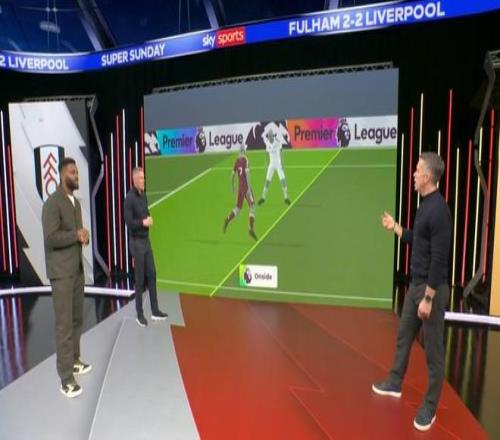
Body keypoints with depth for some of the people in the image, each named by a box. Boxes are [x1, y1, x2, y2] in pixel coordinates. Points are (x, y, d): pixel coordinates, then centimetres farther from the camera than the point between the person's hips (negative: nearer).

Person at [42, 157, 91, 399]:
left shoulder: (76, 202, 14)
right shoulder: (52, 203, -13)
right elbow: (50, 239, -22)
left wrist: (84, 236, -2)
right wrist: (77, 235, -14)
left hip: (77, 269, 8)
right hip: (61, 272, -8)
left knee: (77, 319, 15)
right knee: (64, 324, -4)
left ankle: (74, 361, 30)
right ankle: (66, 379, 4)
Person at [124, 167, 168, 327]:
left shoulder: (144, 195, 10)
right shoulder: (129, 198, -16)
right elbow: (129, 222, -21)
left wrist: (149, 220, -3)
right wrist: (143, 222, -16)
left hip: (147, 240, 8)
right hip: (136, 242, -8)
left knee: (152, 275, 10)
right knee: (140, 278, 0)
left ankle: (155, 311, 19)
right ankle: (139, 315, 13)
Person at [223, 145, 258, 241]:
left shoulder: (237, 161, 8)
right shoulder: (245, 159, -9)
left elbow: (232, 175, 13)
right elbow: (247, 173, -19)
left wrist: (232, 186, 23)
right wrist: (249, 187, -20)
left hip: (240, 186, 6)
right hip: (246, 186, -6)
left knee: (238, 207, 16)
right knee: (252, 206, 1)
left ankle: (227, 220, -5)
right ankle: (251, 228, -6)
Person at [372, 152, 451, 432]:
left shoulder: (439, 209, -22)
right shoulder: (425, 205, 9)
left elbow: (439, 258, -24)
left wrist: (428, 297, -22)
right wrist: (394, 227, 27)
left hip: (432, 288, -10)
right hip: (416, 284, 10)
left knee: (433, 350, 6)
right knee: (404, 336, 21)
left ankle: (430, 407, 23)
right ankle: (395, 384, 40)